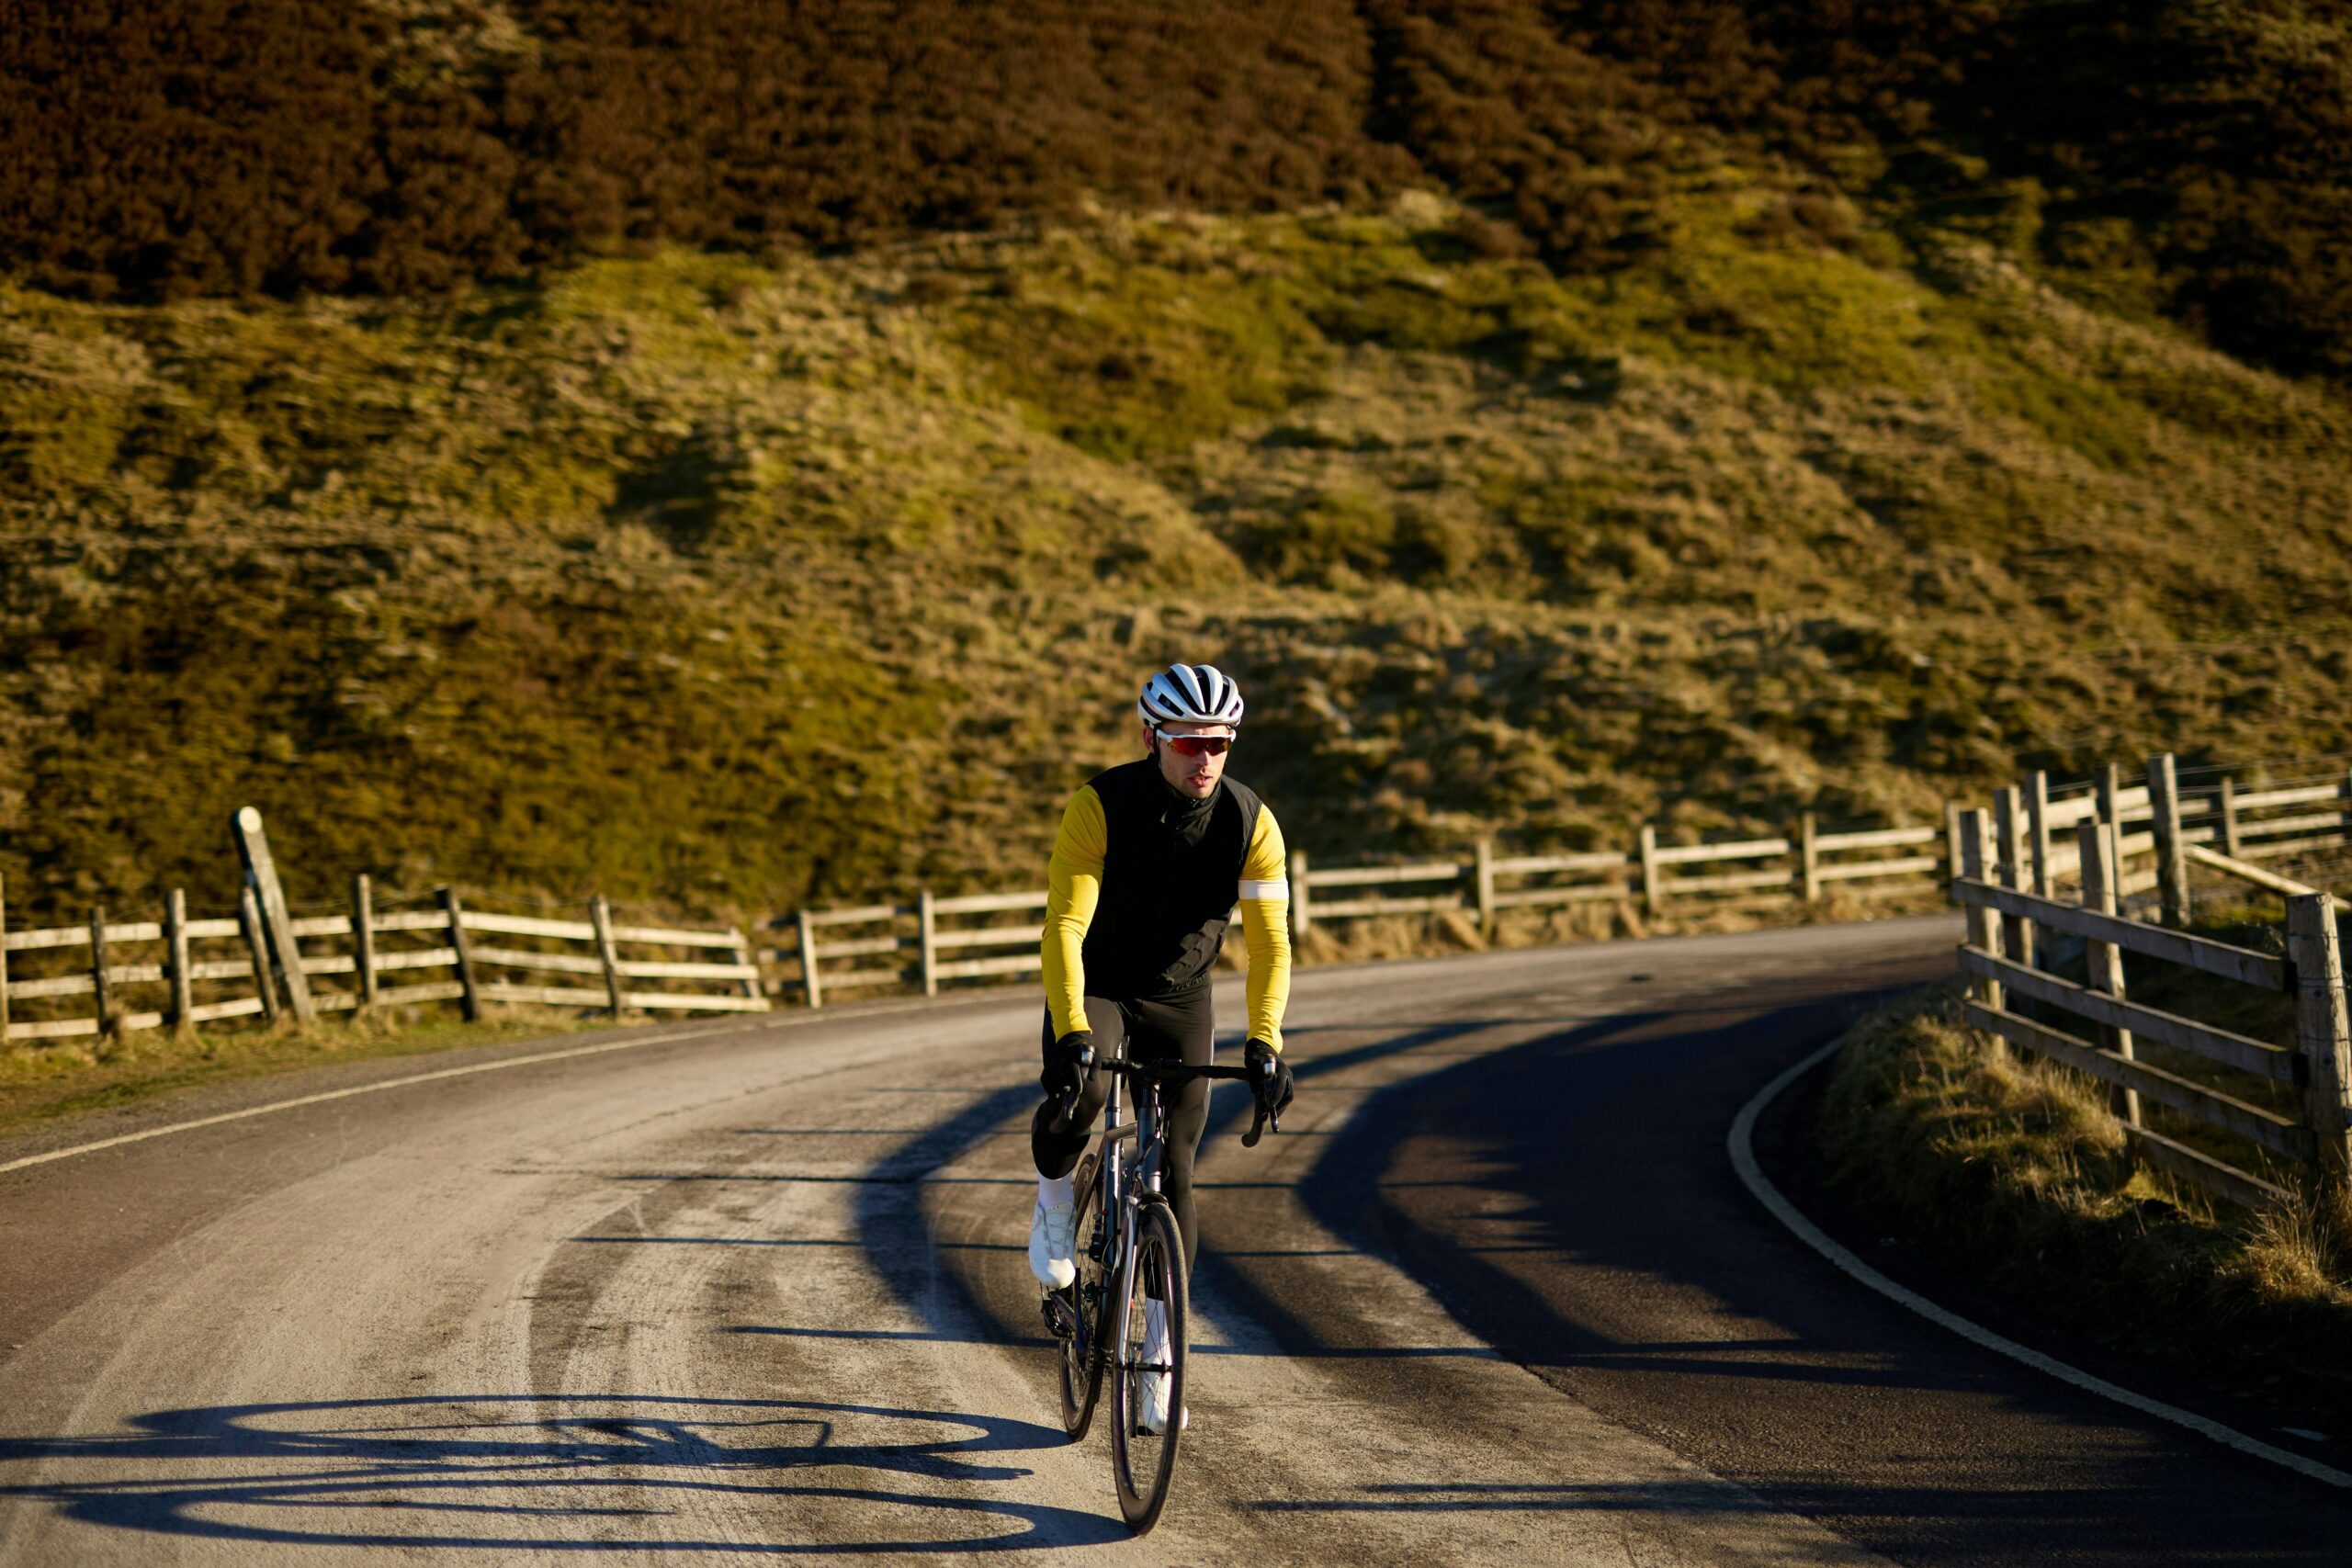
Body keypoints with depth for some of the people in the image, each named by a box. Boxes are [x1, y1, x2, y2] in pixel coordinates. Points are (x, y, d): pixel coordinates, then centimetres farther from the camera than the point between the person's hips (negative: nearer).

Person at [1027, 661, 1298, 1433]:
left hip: (1180, 1002, 3)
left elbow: (1269, 941, -18)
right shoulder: (1102, 806, -23)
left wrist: (1264, 1042, -33)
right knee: (1078, 1092, -35)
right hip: (1095, 990, -3)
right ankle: (1054, 1203, -2)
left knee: (1173, 1175, -1)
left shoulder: (1250, 822, -16)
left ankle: (1158, 1349, 13)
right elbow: (1064, 925, -29)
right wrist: (1069, 1031, -42)